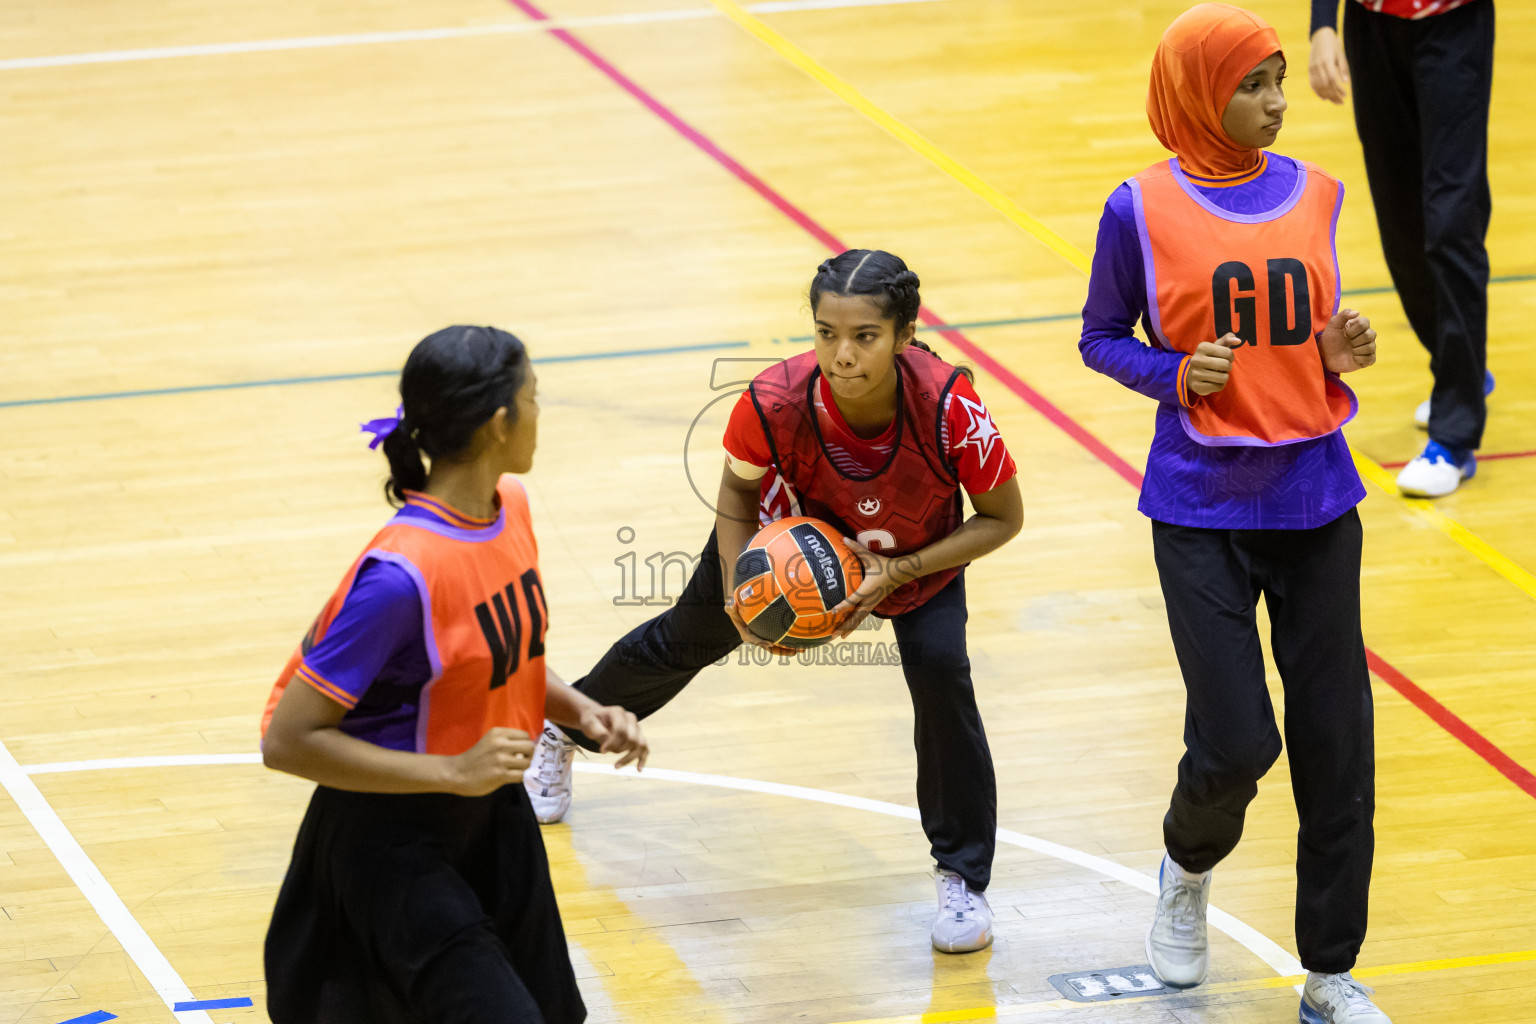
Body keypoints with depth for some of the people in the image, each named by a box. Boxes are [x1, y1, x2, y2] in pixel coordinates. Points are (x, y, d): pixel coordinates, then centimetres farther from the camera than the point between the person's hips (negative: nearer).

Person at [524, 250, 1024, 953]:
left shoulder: (949, 408, -42)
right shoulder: (776, 402, -40)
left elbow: (1003, 518, -24)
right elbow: (738, 488, -15)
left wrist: (899, 573, -34)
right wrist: (737, 581, -28)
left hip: (920, 555, -1)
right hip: (792, 531, 1)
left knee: (940, 672, -22)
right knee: (686, 641, 21)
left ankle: (962, 879, -1)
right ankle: (567, 730, 54)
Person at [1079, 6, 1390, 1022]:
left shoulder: (1314, 194, 5)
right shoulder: (1143, 209, -6)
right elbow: (1102, 338, 4)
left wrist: (1340, 350, -5)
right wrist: (1176, 375, -14)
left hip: (1315, 499, 3)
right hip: (1204, 509, -3)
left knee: (1337, 744, 2)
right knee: (1235, 742, -7)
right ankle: (1189, 869, 29)